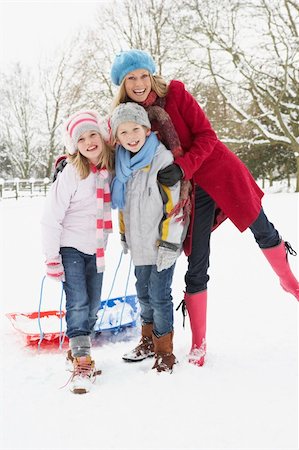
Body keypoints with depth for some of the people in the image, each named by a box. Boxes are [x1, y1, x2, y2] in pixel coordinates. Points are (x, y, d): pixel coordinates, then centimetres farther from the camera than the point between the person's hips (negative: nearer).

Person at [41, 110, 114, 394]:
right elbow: (51, 218, -15)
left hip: (97, 250, 5)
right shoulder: (71, 174, -17)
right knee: (78, 303, -12)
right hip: (71, 247, -5)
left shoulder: (112, 170, -2)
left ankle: (77, 352, 28)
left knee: (92, 307, 11)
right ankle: (82, 363, -4)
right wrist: (51, 258, -15)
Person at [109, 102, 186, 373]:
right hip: (139, 244, 7)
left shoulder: (163, 160, -16)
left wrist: (170, 243, -19)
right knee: (144, 294, 18)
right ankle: (149, 342, 36)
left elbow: (174, 203, -18)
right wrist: (124, 235, 21)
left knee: (159, 297, -3)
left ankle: (164, 352, 11)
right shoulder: (124, 164, 6)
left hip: (162, 244, -7)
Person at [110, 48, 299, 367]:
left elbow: (206, 136, -11)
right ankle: (198, 345, 15)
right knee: (196, 269, 1)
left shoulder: (175, 94, -8)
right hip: (188, 192, 1)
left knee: (263, 231, 13)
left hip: (220, 172, -1)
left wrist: (182, 168, -26)